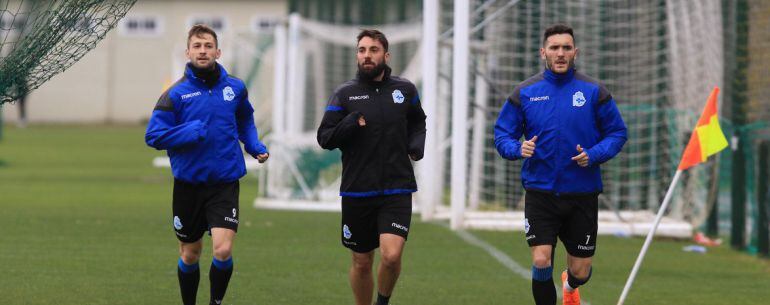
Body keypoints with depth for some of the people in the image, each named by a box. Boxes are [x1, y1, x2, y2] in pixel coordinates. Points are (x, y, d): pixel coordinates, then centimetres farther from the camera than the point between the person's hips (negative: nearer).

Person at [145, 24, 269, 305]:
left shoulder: (235, 88, 2)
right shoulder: (176, 93, -6)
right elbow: (154, 135, -9)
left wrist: (256, 147, 8)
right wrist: (192, 132, -19)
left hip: (224, 184, 0)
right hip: (188, 184, 0)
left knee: (223, 250, -16)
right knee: (189, 255, 11)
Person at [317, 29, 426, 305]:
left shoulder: (405, 90, 5)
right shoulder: (345, 93, 0)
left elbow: (417, 123, 24)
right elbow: (324, 138, -3)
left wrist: (416, 145, 4)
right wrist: (353, 123, -19)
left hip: (397, 189, 0)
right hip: (357, 191, 0)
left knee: (391, 255, -17)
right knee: (361, 262, 9)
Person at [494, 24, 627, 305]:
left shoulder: (594, 91, -1)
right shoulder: (524, 92, 1)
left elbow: (617, 133, 4)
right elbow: (502, 134, 6)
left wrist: (593, 155, -14)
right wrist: (518, 149, -16)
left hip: (582, 194, 0)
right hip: (540, 192, 0)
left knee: (580, 271, 7)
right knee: (541, 261, -15)